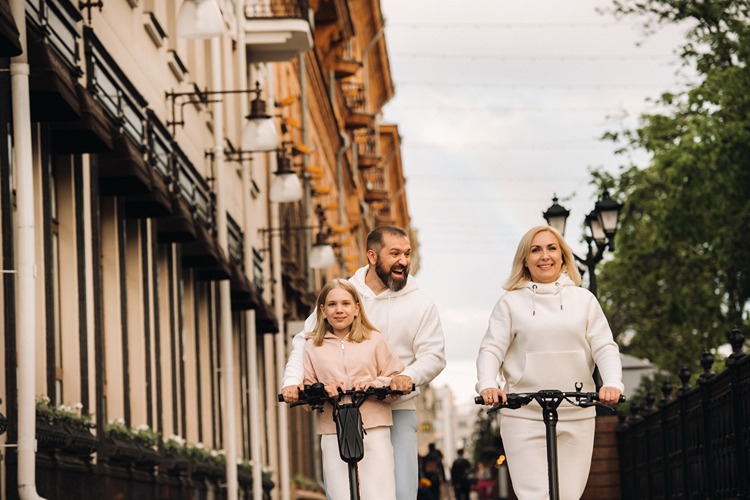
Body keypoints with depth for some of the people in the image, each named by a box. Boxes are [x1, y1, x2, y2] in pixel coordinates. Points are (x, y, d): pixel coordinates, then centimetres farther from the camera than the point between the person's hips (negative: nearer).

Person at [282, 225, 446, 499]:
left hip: (397, 411, -1)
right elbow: (305, 340, 8)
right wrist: (292, 381, -9)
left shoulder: (420, 303, 4)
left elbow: (434, 355, 0)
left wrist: (409, 376, -21)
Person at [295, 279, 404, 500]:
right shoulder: (312, 346, 13)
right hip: (333, 434, 1)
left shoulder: (374, 340, 12)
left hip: (374, 430, -1)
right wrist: (322, 391, -11)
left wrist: (374, 383, -10)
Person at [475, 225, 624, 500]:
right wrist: (487, 385, -18)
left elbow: (605, 348, 7)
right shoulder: (511, 302, 8)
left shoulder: (584, 299, 13)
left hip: (577, 415, 2)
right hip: (524, 415, -2)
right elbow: (492, 349, 2)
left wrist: (613, 383, -13)